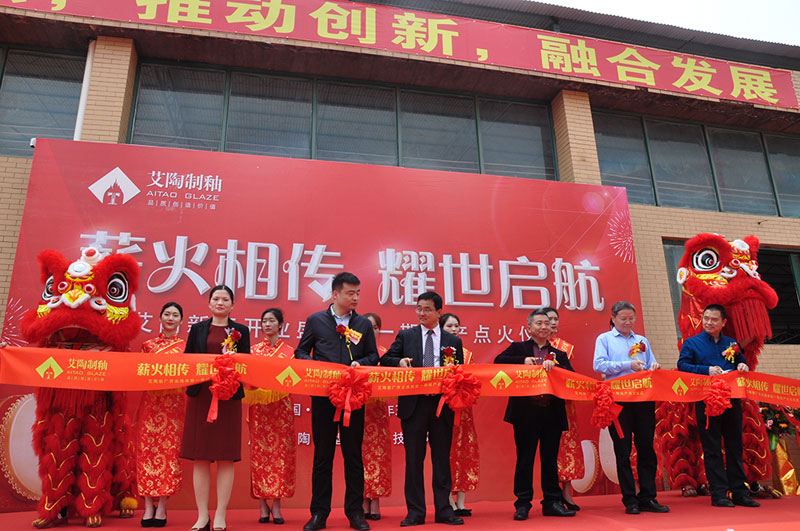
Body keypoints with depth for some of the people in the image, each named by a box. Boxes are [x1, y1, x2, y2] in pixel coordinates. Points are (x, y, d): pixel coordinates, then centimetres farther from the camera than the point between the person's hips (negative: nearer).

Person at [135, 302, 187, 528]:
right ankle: (148, 507, 6)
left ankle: (162, 506, 6)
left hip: (174, 403, -1)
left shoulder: (185, 346, 8)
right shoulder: (148, 344, 12)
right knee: (147, 449, -1)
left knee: (170, 450, -2)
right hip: (150, 401, 1)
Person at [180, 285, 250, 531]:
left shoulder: (241, 331, 9)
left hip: (229, 397, -1)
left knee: (226, 457, 1)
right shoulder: (197, 329, 12)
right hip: (200, 396, 1)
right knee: (200, 457, 3)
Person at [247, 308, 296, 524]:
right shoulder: (254, 350, 9)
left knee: (280, 452, -1)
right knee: (259, 452, 0)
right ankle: (263, 504, 8)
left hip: (281, 407, 0)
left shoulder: (289, 352, 7)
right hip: (258, 405, 1)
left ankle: (276, 504, 6)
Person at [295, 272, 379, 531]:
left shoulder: (364, 324, 9)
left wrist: (360, 363, -9)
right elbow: (301, 352, 8)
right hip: (323, 395, -1)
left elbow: (373, 356, 11)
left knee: (353, 453, 7)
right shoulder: (315, 320, 5)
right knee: (322, 454, 7)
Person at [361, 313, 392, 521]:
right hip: (358, 408, -1)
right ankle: (363, 502, 7)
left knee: (378, 452, 1)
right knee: (360, 452, -1)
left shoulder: (384, 354, 10)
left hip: (378, 409, 2)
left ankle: (375, 501, 8)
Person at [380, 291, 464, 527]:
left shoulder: (453, 342, 11)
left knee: (442, 459, 7)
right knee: (414, 459, 5)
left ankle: (443, 510, 17)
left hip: (442, 404, 1)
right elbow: (385, 359, 6)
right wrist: (399, 361, -14)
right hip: (413, 404, 0)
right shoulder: (406, 336, 8)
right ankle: (415, 512, 14)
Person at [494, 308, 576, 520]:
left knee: (550, 460, 10)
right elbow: (499, 361, -7)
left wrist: (553, 365, -15)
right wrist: (523, 360, -18)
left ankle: (552, 502, 20)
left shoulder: (559, 354, 17)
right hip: (526, 412, -3)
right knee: (525, 459, 2)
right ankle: (523, 504, 11)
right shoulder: (518, 348, 8)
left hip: (552, 413, 3)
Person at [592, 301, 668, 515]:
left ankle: (648, 497, 12)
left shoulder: (642, 341, 19)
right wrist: (628, 365, -14)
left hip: (644, 398, 4)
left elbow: (651, 366, 17)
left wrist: (654, 368, -6)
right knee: (623, 451, 1)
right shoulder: (604, 339, 7)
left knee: (646, 447, 4)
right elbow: (599, 365, -7)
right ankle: (630, 500, 8)